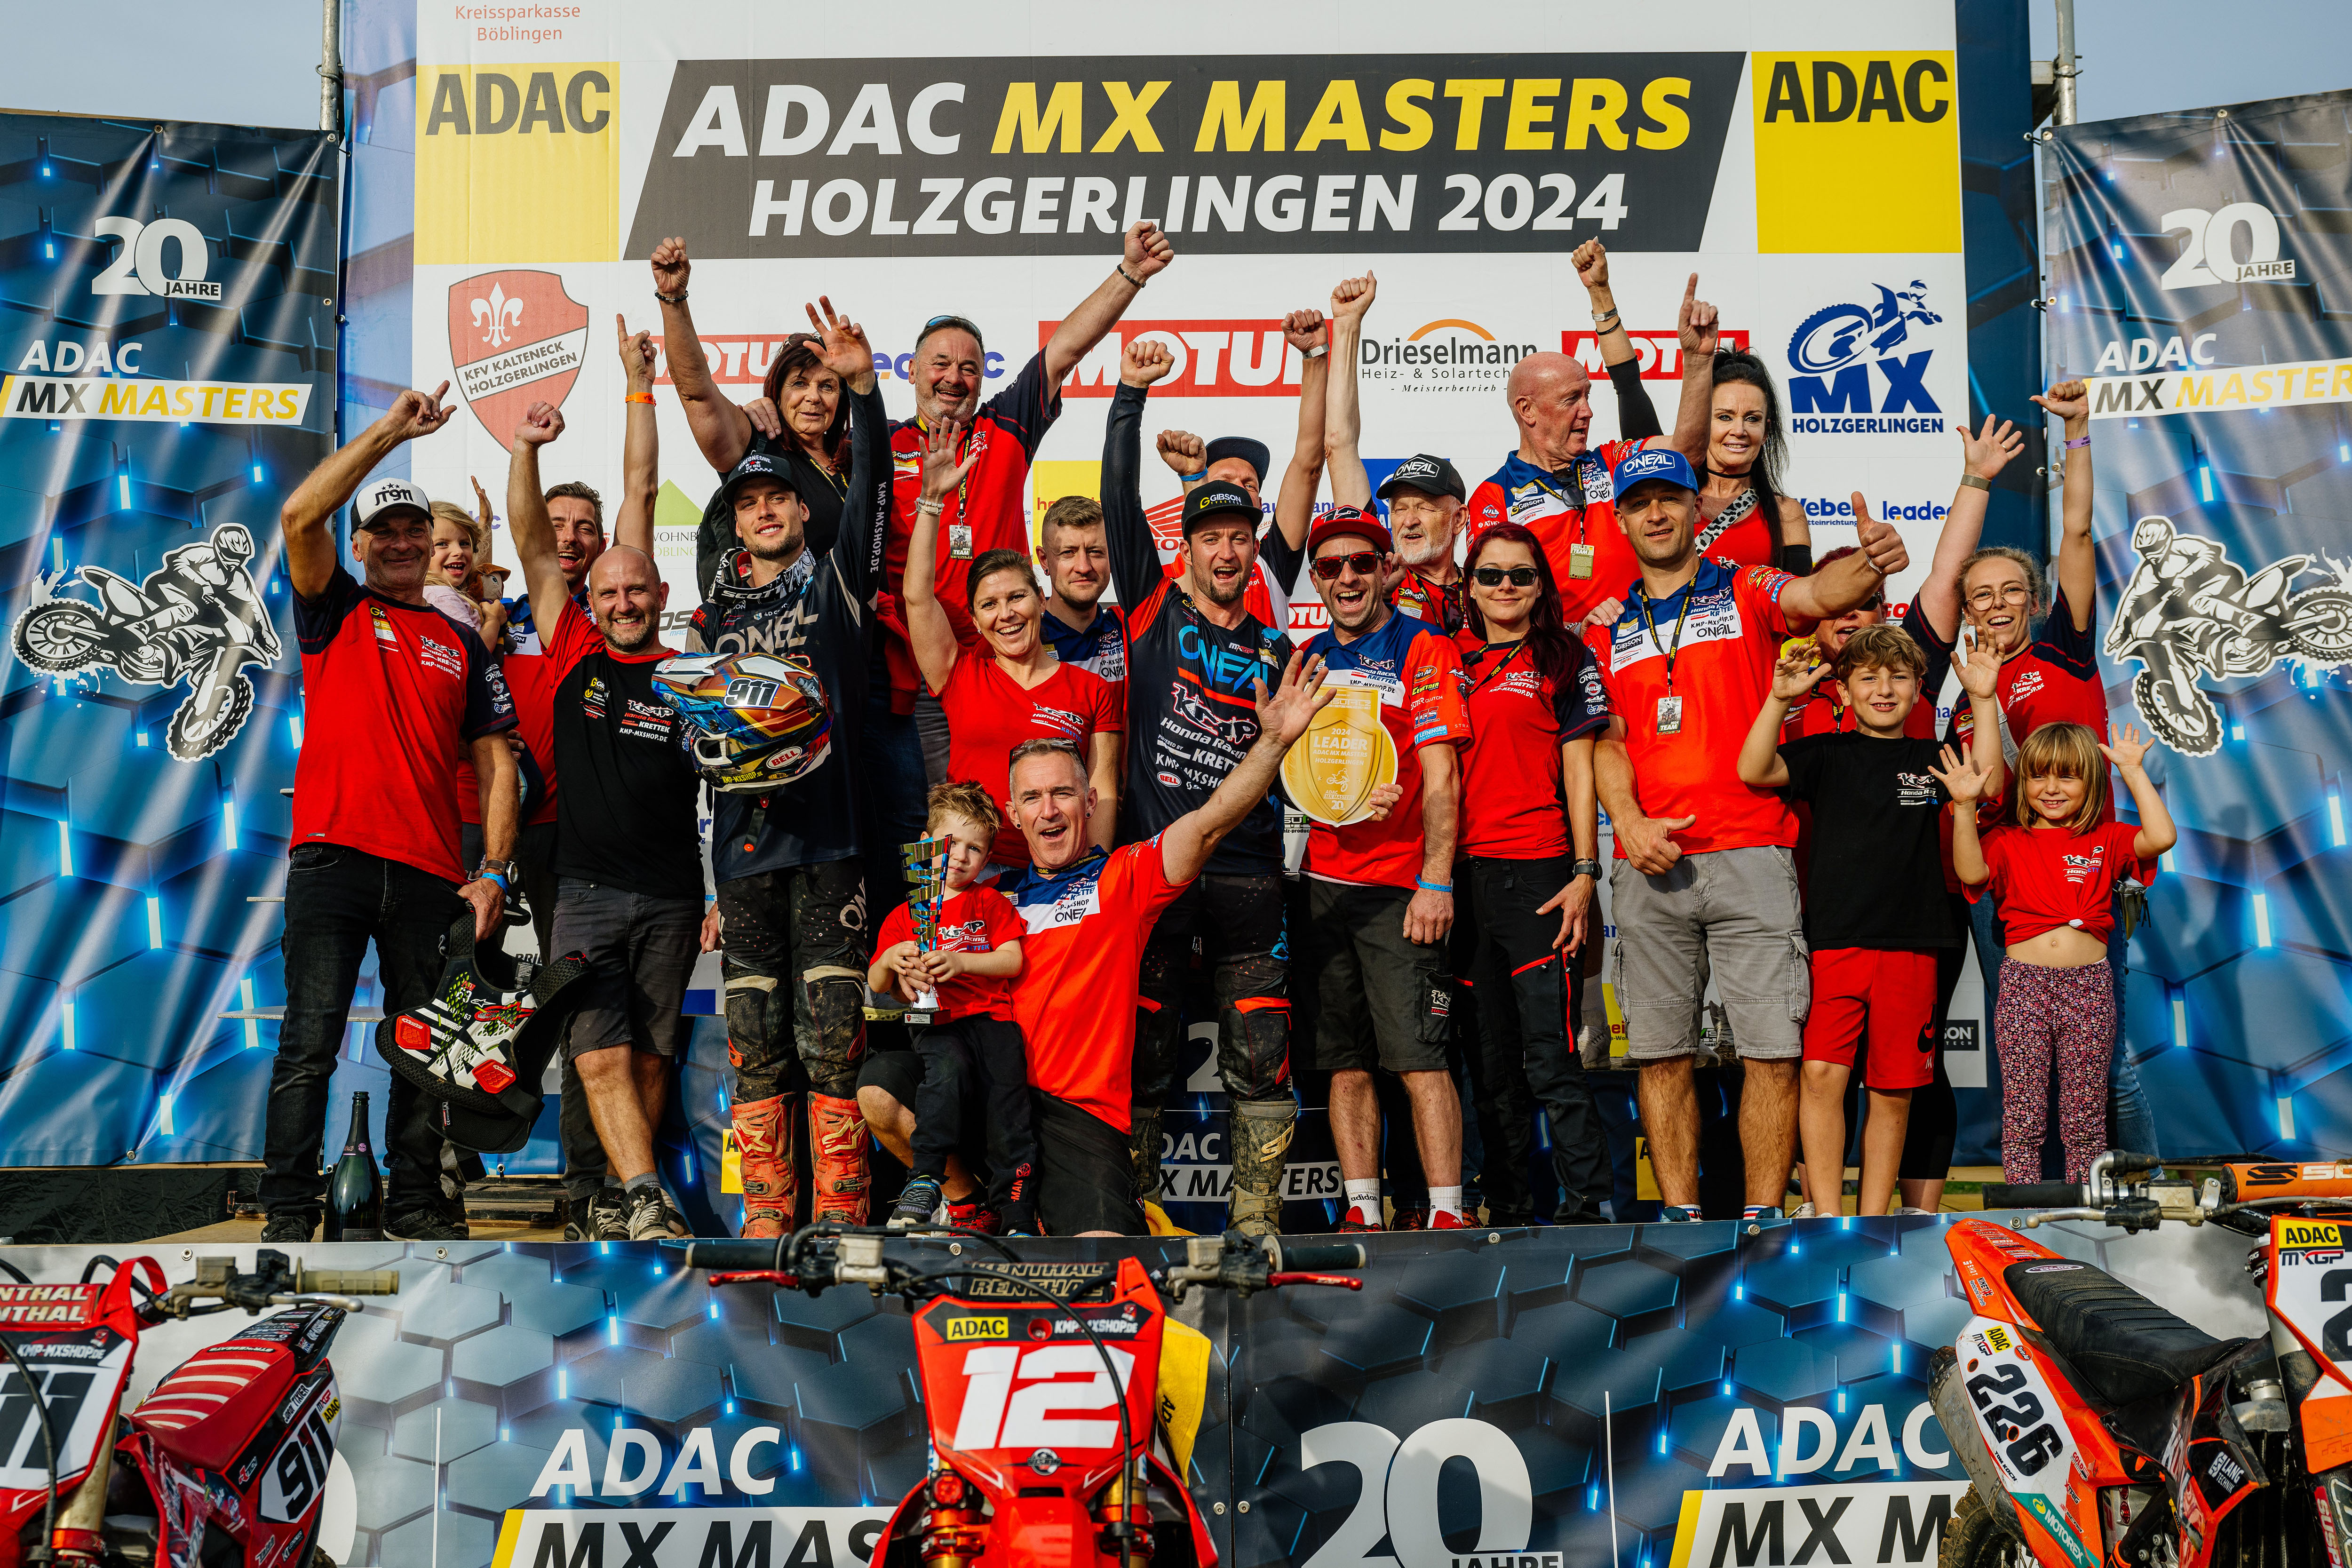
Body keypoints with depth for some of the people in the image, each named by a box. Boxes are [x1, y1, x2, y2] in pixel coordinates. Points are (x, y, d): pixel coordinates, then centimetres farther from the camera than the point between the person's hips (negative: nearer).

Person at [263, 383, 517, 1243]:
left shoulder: (462, 644, 17)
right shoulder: (335, 611, 11)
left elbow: (496, 762, 13)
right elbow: (299, 516, -7)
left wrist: (493, 872, 2)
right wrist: (388, 432, -8)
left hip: (431, 873, 3)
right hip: (332, 856, -3)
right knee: (311, 1039, -7)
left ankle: (416, 1204, 18)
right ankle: (289, 1215, -3)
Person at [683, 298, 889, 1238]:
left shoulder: (836, 580, 11)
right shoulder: (712, 619, 18)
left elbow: (872, 483, -5)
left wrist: (862, 385, -20)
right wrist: (699, 882, 13)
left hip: (828, 832, -3)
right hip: (744, 843, 3)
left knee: (830, 1040, -6)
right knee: (755, 1044, 3)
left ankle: (841, 1215, -1)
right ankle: (766, 1218, 9)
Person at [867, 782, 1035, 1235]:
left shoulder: (991, 903, 17)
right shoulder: (904, 917, 19)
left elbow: (1013, 960, 3)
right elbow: (876, 985, 17)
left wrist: (961, 961, -11)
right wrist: (890, 960, -6)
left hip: (992, 1017, 1)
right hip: (938, 1026, 0)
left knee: (1009, 1104, -15)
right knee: (947, 1069, -34)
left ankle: (1017, 1218, -12)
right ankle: (924, 1181, -30)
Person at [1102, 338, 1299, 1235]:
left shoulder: (1275, 648, 14)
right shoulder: (1154, 608, 7)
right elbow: (1120, 501, -2)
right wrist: (1131, 397, -7)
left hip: (1248, 874, 2)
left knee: (1259, 1055, 1)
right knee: (1144, 1049, 4)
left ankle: (1257, 1218, 9)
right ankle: (1133, 1205, 15)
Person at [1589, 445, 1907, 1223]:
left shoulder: (1746, 592, 7)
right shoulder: (1607, 629, 17)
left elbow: (1817, 594, -14)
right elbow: (1607, 742, 12)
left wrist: (1870, 565, -37)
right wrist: (1629, 821, -6)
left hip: (1750, 853, -3)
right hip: (1649, 865, 3)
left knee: (1773, 1047, -6)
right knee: (1660, 1050, 5)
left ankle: (1763, 1217, 1)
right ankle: (1681, 1213, 14)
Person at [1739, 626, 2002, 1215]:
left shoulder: (1930, 759, 13)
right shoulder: (1829, 754, 7)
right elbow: (1755, 770, -7)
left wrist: (1984, 701, -8)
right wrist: (1780, 698, -17)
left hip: (1911, 947, 2)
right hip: (1834, 941, -2)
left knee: (1894, 1091, 6)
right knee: (1821, 1074, -14)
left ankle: (1874, 1223, 15)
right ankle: (1825, 1216, -6)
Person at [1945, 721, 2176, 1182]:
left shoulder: (2106, 840, 9)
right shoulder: (2007, 841, 6)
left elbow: (2162, 837, -8)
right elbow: (1972, 873, -13)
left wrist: (2134, 772, -5)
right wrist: (1965, 806, -20)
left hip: (2089, 985, 1)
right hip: (2023, 983, -1)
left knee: (2085, 1121, 6)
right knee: (2022, 1116, 2)